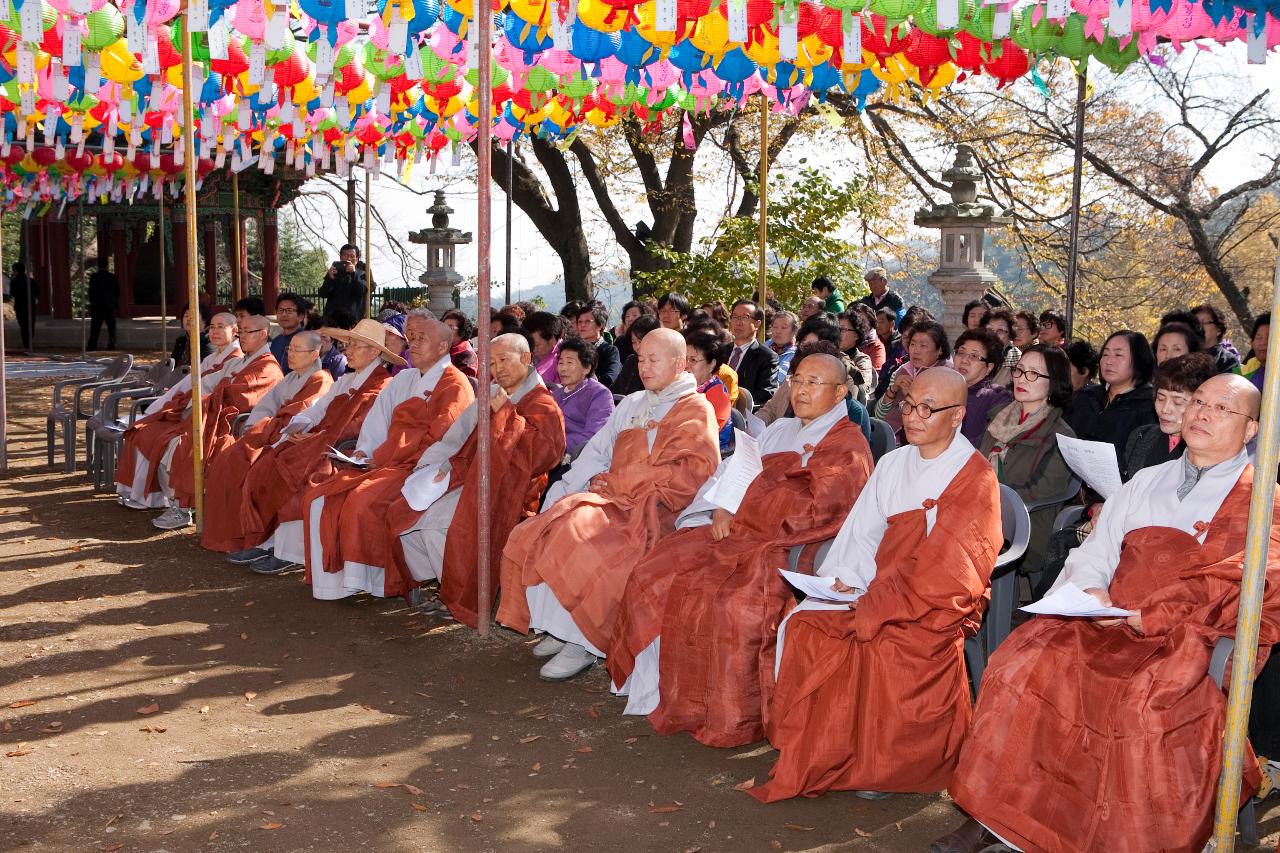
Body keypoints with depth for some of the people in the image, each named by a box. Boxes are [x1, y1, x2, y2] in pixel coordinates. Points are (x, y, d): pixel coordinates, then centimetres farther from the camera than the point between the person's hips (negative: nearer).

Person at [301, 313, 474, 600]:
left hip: (417, 467, -8)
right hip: (383, 463, 8)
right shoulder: (403, 379, 22)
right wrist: (363, 451, -2)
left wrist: (382, 458, -14)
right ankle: (332, 576, -6)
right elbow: (378, 418, 17)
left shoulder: (455, 385, -4)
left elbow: (437, 437, -14)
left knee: (361, 501, -31)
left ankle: (374, 580, -16)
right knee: (317, 498, -9)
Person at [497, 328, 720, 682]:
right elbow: (596, 454, 15)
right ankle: (561, 629, -1)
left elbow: (694, 472, -12)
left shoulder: (695, 409, 2)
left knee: (574, 534, -30)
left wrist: (619, 480, -9)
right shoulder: (631, 405, 22)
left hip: (654, 512, -7)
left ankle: (581, 642, -16)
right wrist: (559, 498, -1)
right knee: (531, 537, -11)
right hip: (617, 501, 7)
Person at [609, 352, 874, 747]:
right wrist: (722, 509, -5)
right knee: (656, 573, -5)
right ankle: (665, 688, 5)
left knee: (732, 601, -32)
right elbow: (732, 469, 15)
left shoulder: (848, 445, -2)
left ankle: (731, 720, -15)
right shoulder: (780, 430, 22)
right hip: (740, 529, 8)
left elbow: (817, 512, -15)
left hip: (790, 548, -8)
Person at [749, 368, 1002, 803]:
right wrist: (845, 579, -9)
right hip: (876, 591, 6)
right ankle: (815, 752, -3)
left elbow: (947, 571, -14)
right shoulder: (892, 464, 13)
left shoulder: (975, 480, -7)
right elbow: (861, 532, 11)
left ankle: (885, 763, -5)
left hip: (938, 607, -6)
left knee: (881, 647, -29)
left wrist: (874, 606, -19)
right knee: (803, 627, -15)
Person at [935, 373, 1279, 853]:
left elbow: (1230, 585, -9)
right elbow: (1094, 554, 18)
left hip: (1195, 635, -5)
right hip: (1110, 623, 5)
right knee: (1024, 656, -17)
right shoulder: (1147, 481, 23)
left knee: (1147, 698, -35)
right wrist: (1091, 592, -5)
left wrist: (1144, 617, -18)